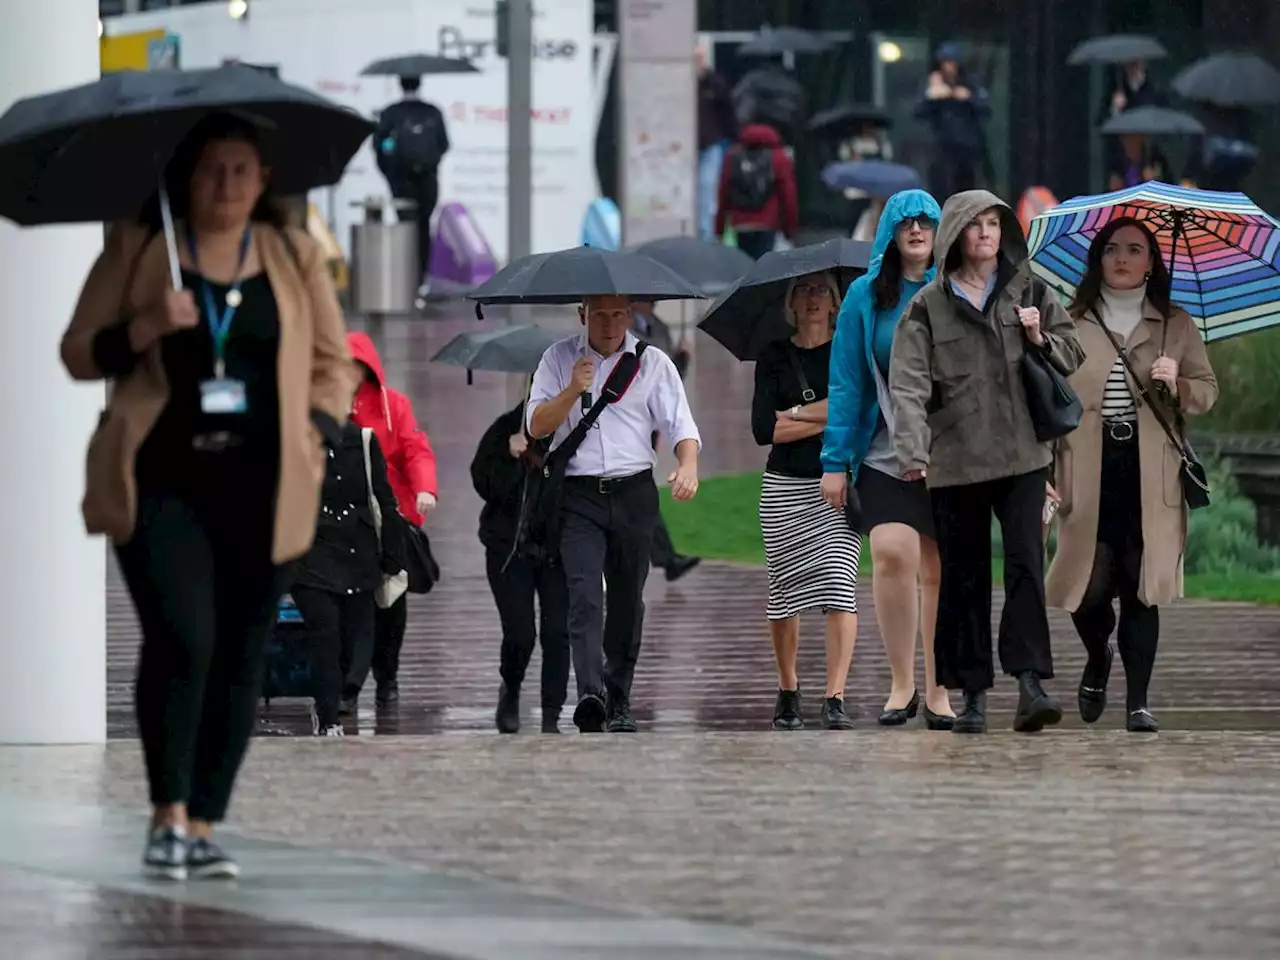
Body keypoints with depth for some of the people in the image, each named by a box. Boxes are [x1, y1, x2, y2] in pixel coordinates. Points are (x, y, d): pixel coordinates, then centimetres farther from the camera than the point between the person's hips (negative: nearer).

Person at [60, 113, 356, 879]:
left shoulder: (295, 258, 12)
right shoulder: (135, 251, 7)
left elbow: (334, 362, 15)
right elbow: (79, 355, 6)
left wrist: (316, 432, -2)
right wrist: (146, 326, -12)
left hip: (261, 490, 3)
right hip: (162, 480, -3)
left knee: (240, 659, 1)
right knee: (182, 641, -18)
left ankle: (205, 824, 8)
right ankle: (169, 814, -9)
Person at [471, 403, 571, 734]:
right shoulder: (506, 430, -3)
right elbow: (485, 484, -7)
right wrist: (511, 457, -21)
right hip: (510, 548, -1)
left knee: (557, 632, -6)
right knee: (519, 633, -5)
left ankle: (551, 718, 2)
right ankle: (510, 692, 26)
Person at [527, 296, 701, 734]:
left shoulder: (653, 363, 7)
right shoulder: (559, 359, 8)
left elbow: (680, 423, 1)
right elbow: (536, 426, 3)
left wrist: (688, 464, -19)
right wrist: (573, 390, -13)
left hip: (633, 494, 2)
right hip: (578, 496, -2)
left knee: (627, 600, 7)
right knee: (584, 594, -18)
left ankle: (619, 702, 19)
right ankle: (590, 693, -31)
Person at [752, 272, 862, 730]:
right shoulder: (775, 356, 8)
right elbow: (764, 430, -3)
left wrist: (797, 413, -8)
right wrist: (830, 419, -6)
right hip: (785, 487, 2)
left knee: (838, 582, -14)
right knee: (785, 589, 3)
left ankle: (835, 698, -17)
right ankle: (787, 691, 21)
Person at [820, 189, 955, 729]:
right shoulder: (866, 295, 4)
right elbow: (846, 383, 4)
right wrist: (835, 461, -2)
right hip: (885, 455, -1)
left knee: (938, 569, 4)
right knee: (892, 552, -18)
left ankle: (938, 691, 13)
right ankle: (901, 684, -7)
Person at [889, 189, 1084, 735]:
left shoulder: (1029, 293, 10)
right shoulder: (928, 307, 3)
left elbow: (1071, 357, 16)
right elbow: (909, 383, -6)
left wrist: (1040, 339, -6)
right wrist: (913, 450, -20)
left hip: (1022, 456, 1)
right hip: (956, 460, 0)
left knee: (1026, 563, -11)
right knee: (964, 577, 4)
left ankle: (1030, 681, -15)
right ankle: (972, 694, 9)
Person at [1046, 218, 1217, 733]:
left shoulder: (1176, 326, 12)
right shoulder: (1072, 324, 10)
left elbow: (1207, 391, 13)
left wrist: (1176, 385, -9)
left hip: (1150, 473, 0)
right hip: (1089, 471, 0)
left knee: (1142, 586, -5)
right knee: (1090, 584, -5)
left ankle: (1138, 701, 1)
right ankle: (1097, 659, 28)